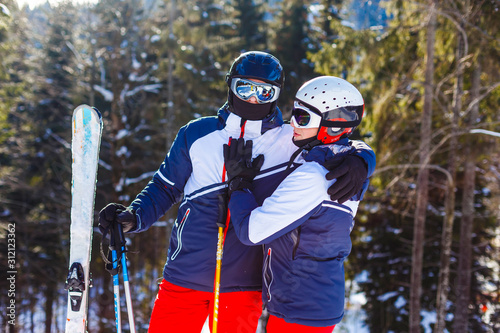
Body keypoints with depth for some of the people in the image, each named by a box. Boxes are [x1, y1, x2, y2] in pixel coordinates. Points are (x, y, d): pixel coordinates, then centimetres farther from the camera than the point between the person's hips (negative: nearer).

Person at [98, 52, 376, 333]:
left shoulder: (291, 141, -1)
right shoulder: (197, 135, 4)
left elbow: (347, 148, 4)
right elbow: (166, 188, 12)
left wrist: (359, 162, -20)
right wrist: (134, 217, -4)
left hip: (244, 287, -1)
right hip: (184, 277, 1)